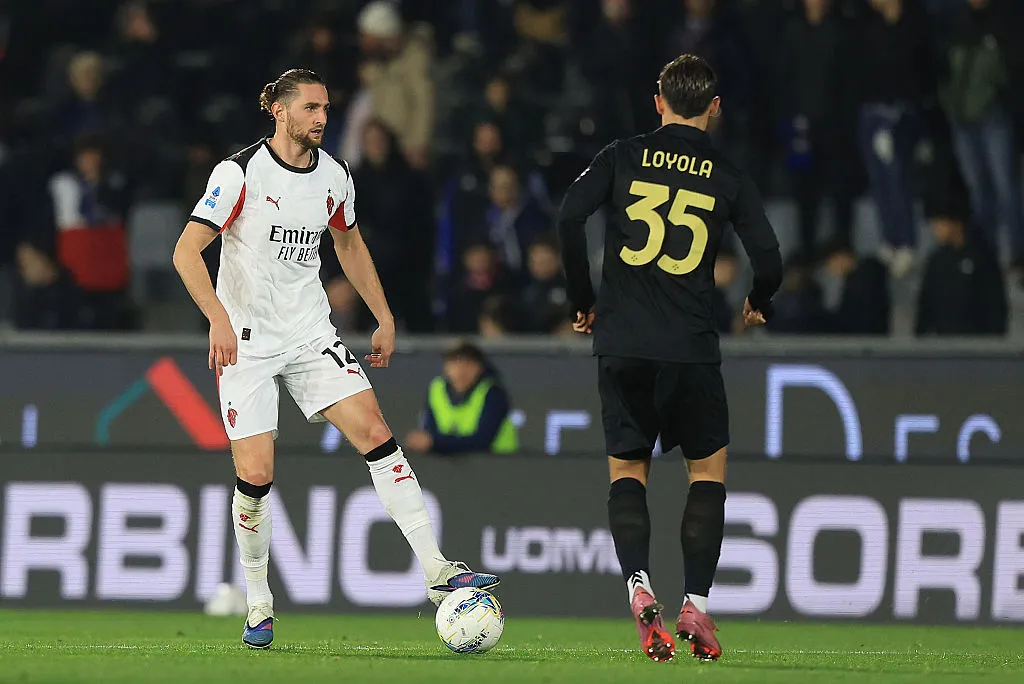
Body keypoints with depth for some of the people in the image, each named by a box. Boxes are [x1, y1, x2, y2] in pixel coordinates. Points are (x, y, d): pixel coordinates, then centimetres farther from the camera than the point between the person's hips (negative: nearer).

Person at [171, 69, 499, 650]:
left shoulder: (334, 177, 4)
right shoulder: (241, 173, -13)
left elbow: (349, 242, 23)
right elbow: (187, 252, -15)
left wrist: (384, 319, 22)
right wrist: (219, 318, -29)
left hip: (311, 334, 4)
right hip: (246, 341, -4)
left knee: (375, 433, -12)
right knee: (255, 477, -8)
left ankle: (436, 571, -14)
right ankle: (259, 602, 13)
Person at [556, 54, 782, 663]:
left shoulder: (623, 157, 5)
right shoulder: (729, 177, 3)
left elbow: (570, 217, -6)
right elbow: (768, 259, -1)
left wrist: (585, 301, 7)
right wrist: (759, 305, 22)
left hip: (621, 342, 1)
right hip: (691, 348, -1)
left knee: (627, 468, 13)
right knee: (709, 467, 15)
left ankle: (638, 585, -12)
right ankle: (696, 606, 4)